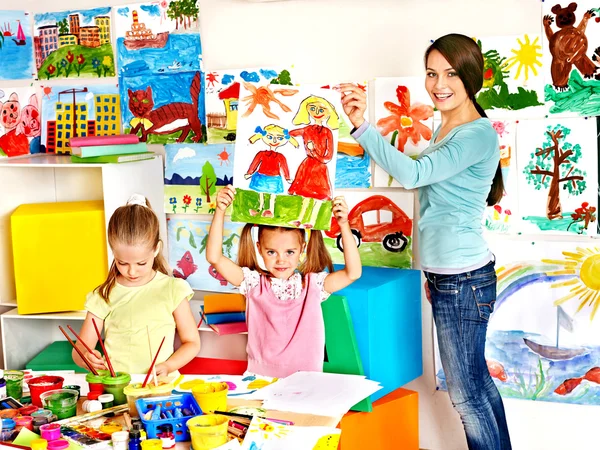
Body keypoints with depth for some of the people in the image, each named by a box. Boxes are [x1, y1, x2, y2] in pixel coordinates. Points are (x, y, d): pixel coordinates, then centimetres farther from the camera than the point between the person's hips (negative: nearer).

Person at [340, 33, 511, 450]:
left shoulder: (479, 134, -17)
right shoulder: (445, 130, 14)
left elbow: (413, 173, -27)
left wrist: (362, 126, -30)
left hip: (463, 280, -10)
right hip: (447, 275, 10)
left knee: (466, 393, 1)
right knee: (477, 382, 19)